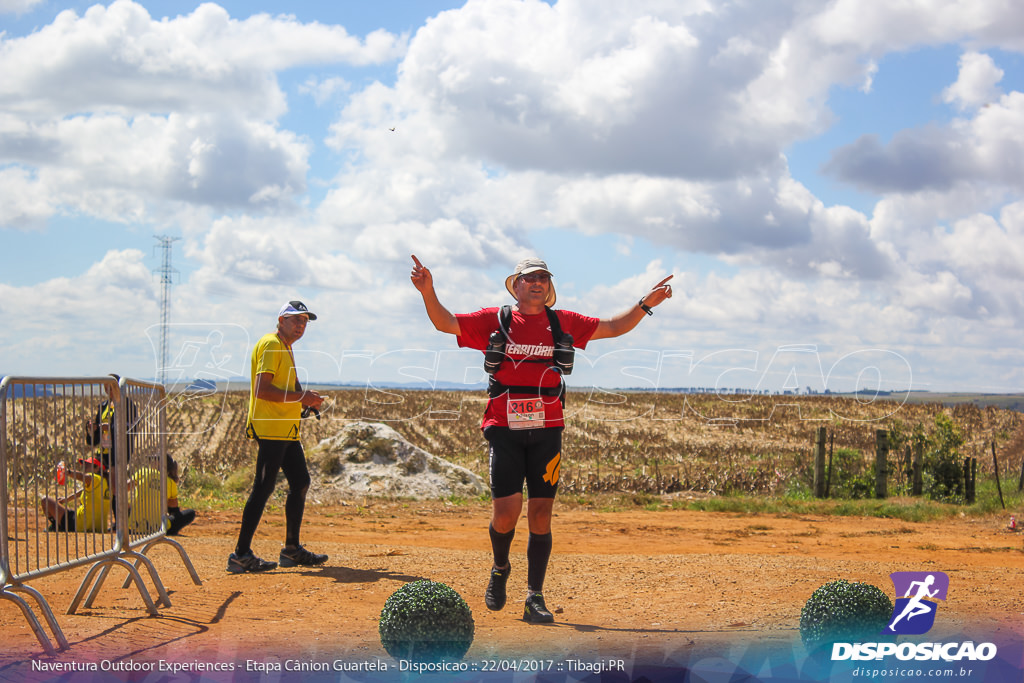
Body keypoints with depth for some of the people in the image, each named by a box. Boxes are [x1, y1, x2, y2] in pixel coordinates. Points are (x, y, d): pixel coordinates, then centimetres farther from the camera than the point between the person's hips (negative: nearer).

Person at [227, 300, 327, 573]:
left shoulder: (286, 348, 22)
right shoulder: (270, 345, -10)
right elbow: (261, 389, -21)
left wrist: (307, 399, 12)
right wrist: (299, 396, -21)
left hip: (287, 430, 10)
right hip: (270, 428, -10)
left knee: (300, 482, 12)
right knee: (264, 487, -12)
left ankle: (292, 549, 20)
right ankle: (241, 555, -12)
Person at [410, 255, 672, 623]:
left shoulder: (563, 323, 11)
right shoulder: (494, 320, 5)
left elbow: (613, 327, 18)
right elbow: (446, 322, 0)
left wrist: (645, 304, 6)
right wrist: (428, 292, -17)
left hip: (546, 430, 2)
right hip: (504, 428, -2)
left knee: (540, 514, 1)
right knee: (506, 511, -11)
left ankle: (534, 598, 9)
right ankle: (500, 569, 21)